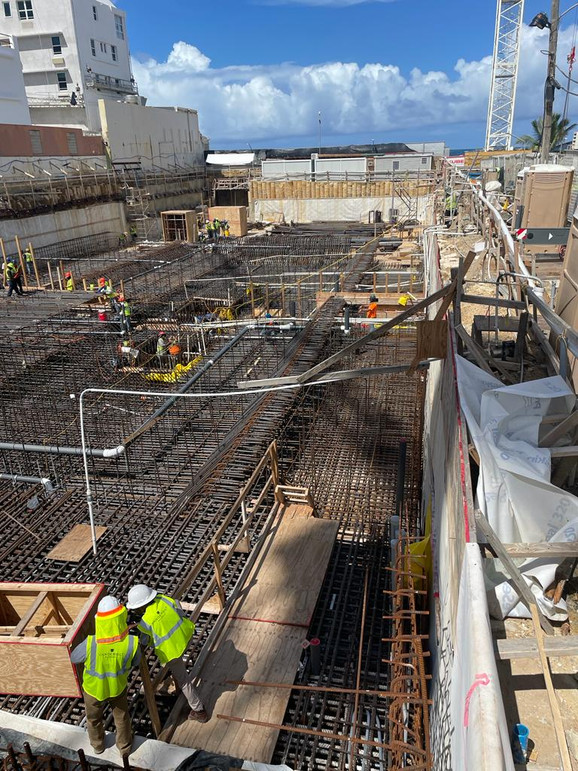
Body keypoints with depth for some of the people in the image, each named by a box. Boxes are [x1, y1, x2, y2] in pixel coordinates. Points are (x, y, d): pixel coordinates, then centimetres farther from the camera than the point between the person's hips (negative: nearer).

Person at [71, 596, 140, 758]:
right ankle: (124, 747, 53)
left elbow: (73, 658, -16)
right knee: (121, 716, 30)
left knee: (94, 718, 32)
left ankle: (98, 744, 58)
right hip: (118, 687, 0)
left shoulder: (90, 644, -40)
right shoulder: (131, 643, -36)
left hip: (94, 688, 0)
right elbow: (135, 661, -13)